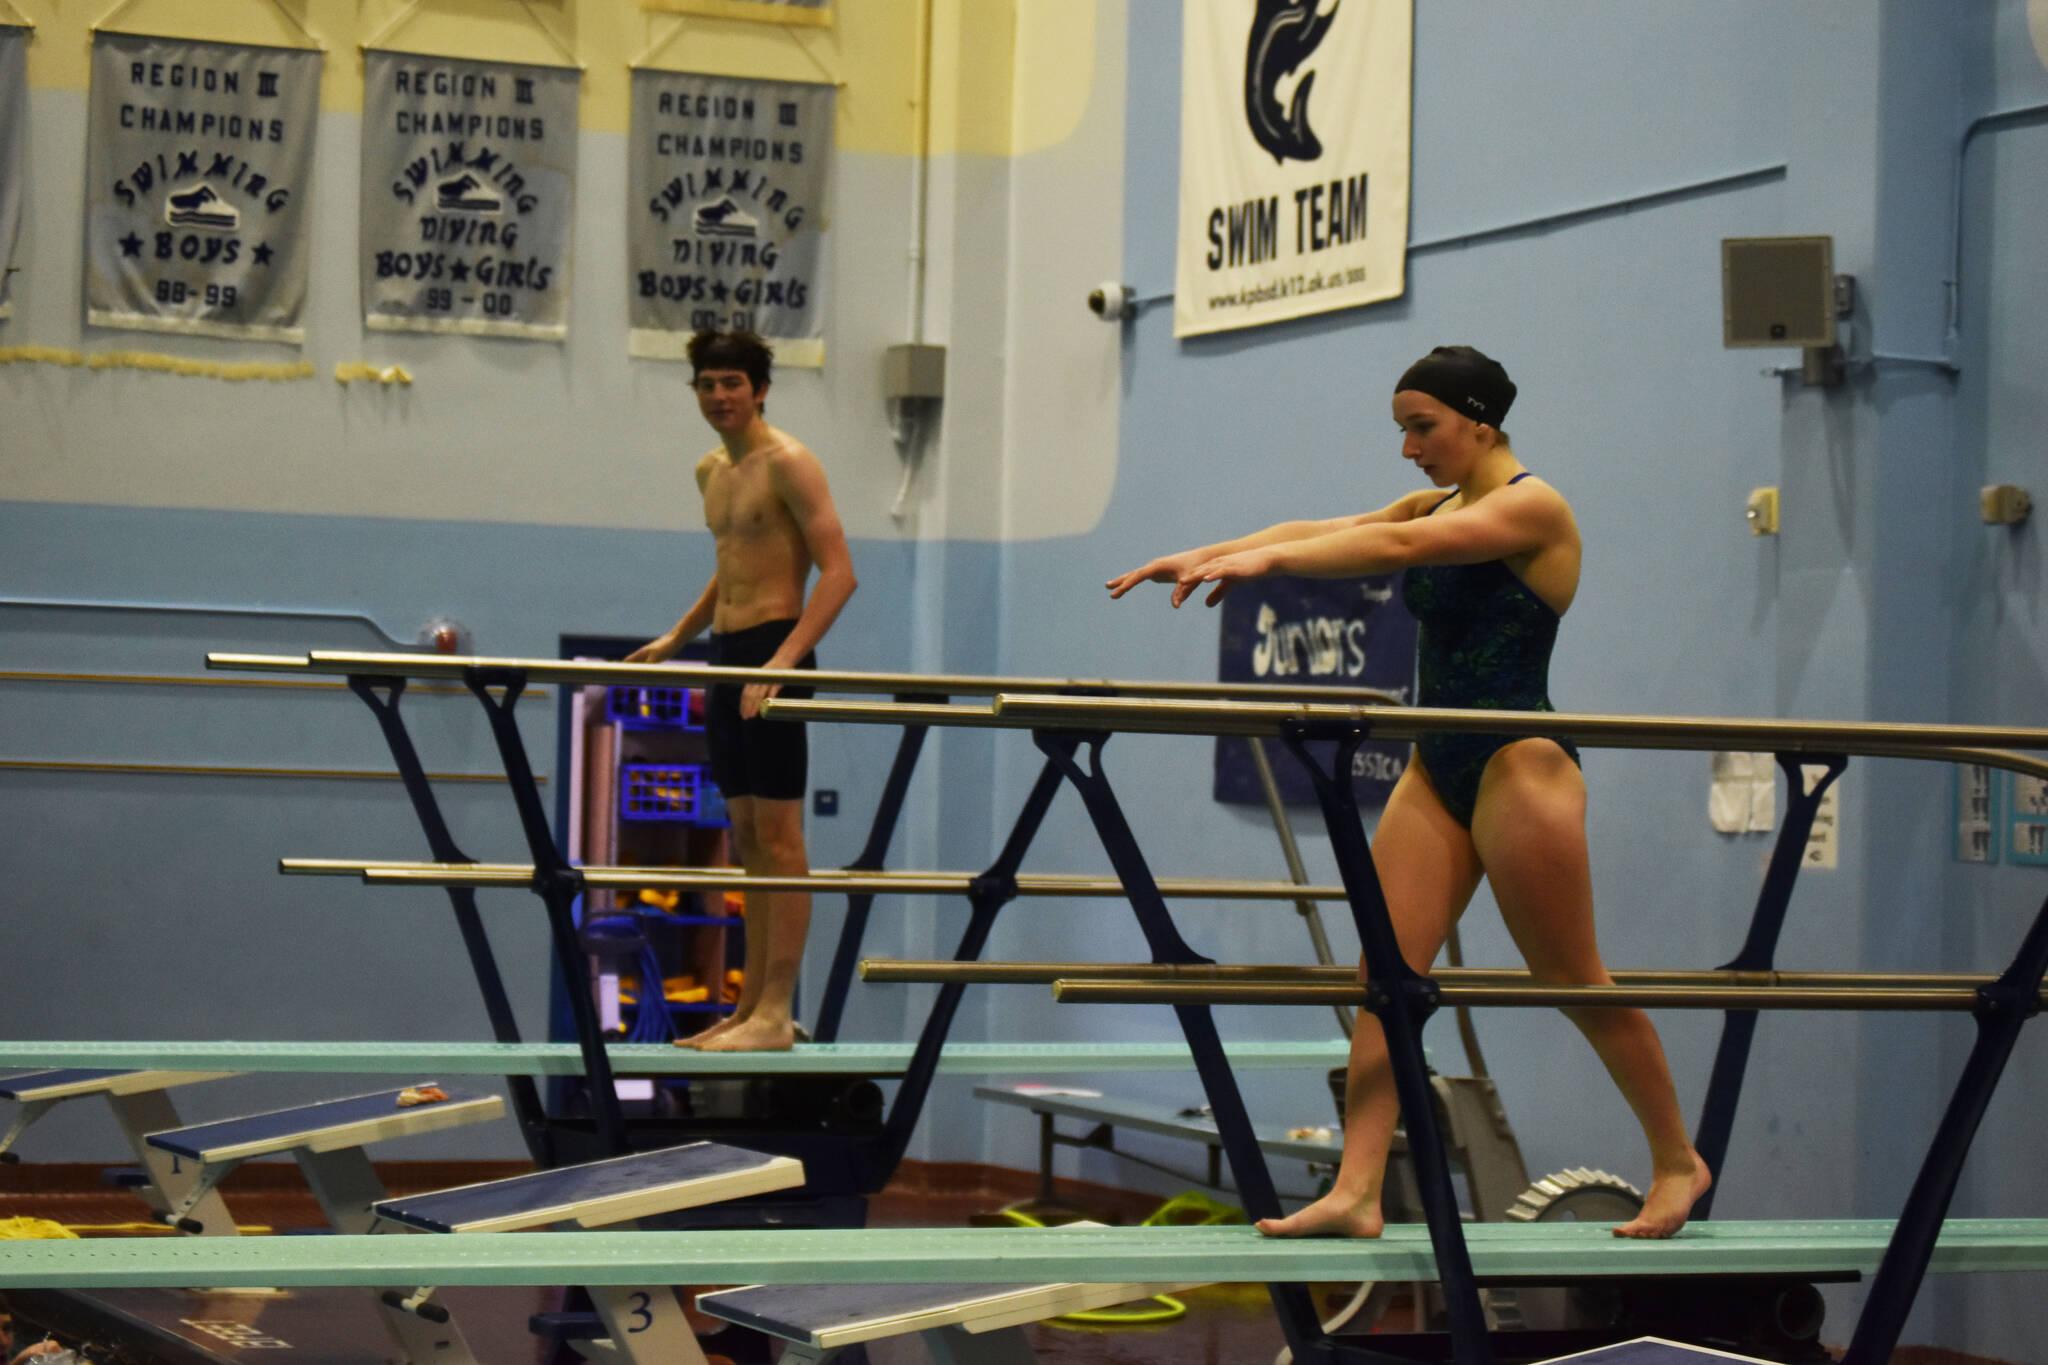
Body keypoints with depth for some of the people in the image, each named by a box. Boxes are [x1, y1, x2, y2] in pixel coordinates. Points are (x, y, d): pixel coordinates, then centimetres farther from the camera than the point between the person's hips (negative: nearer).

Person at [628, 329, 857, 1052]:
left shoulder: (787, 464, -10)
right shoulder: (711, 471, 17)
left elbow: (838, 572, -17)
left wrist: (782, 661, -25)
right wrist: (674, 638, 26)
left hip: (773, 650, -9)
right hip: (726, 655, 9)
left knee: (777, 833, -8)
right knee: (747, 835, 10)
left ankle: (776, 1015, -8)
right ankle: (751, 1005, 14)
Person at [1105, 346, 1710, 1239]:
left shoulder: (1532, 509, -12)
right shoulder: (1441, 507, 14)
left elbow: (1399, 545, -26)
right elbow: (1323, 530, 6)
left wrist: (1265, 559, -34)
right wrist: (1203, 555, -7)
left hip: (1517, 768, -8)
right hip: (1438, 771, 8)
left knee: (1574, 983, 3)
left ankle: (1678, 1163, 20)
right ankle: (1357, 1191, -7)